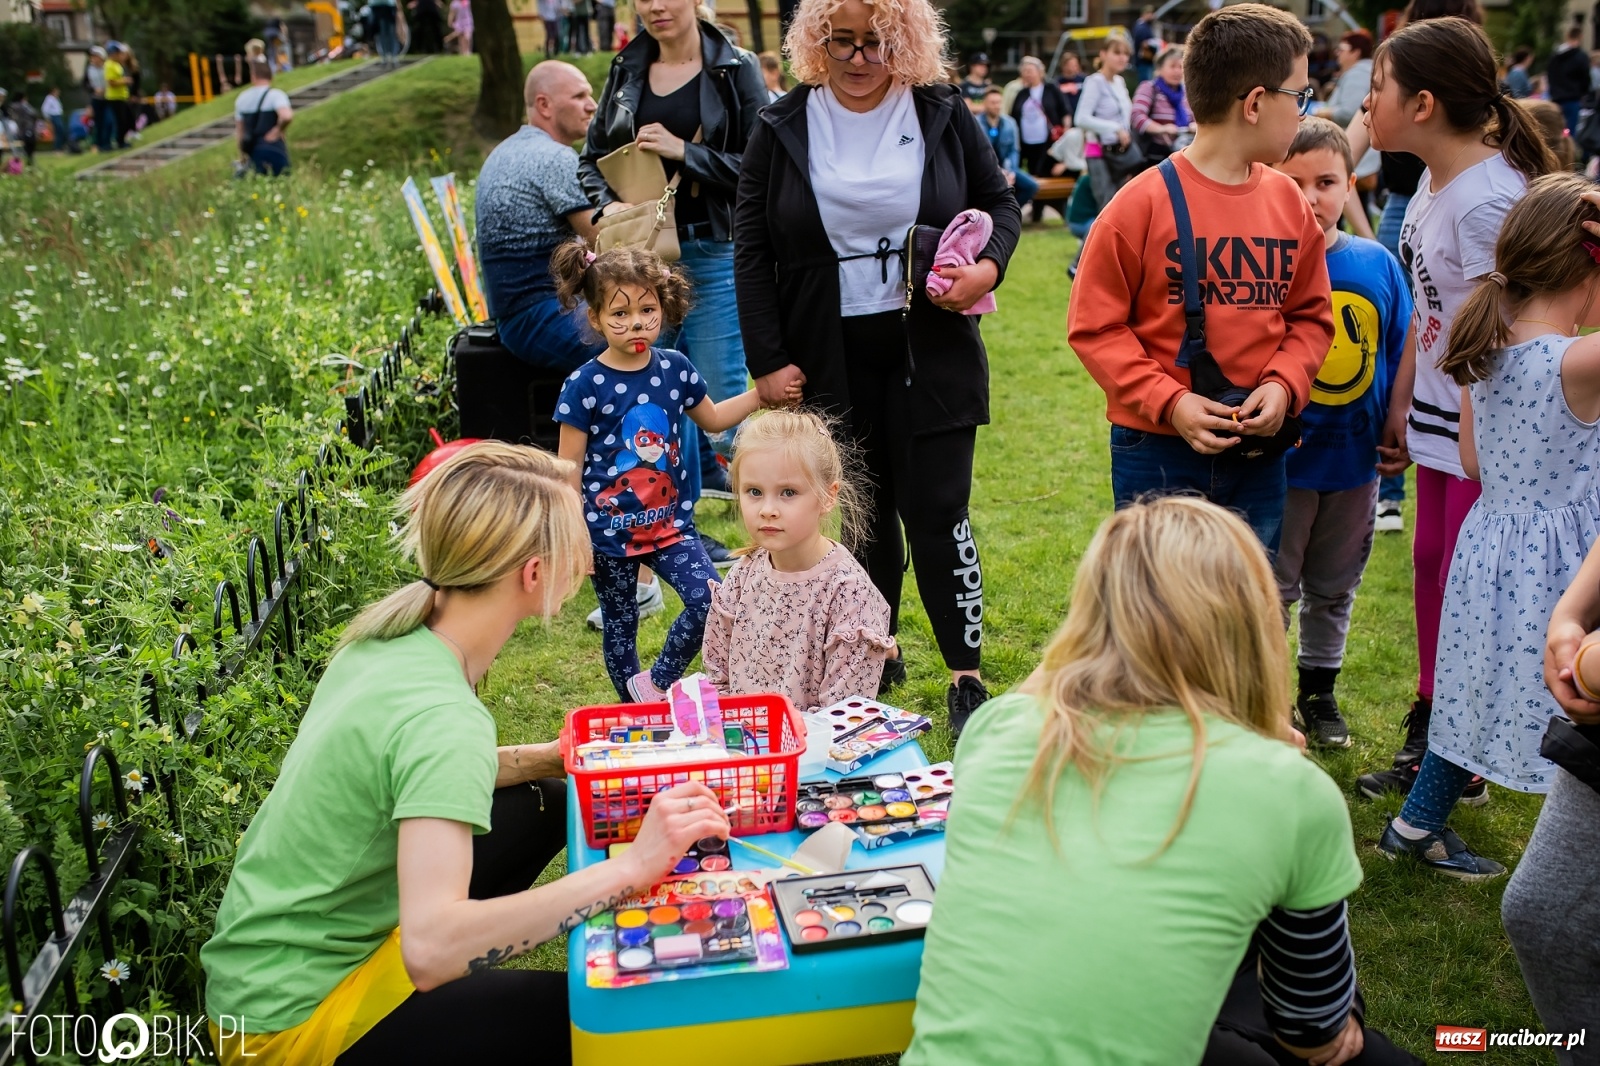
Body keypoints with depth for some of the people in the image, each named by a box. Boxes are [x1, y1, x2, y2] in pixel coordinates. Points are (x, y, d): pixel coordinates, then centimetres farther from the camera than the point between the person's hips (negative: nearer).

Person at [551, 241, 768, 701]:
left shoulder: (675, 369, -1)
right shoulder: (585, 385, -13)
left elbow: (713, 419, 18)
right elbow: (570, 467, -8)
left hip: (670, 521, 3)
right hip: (610, 530, -3)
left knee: (709, 601, -13)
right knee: (620, 628, 10)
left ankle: (657, 683, 10)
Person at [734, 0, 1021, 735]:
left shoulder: (942, 114, 2)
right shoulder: (782, 129, 0)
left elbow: (1000, 204, 10)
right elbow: (752, 253, 1)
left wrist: (989, 266, -12)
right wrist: (767, 361, -5)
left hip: (930, 350, -1)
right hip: (831, 358, 1)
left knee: (937, 509, -2)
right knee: (864, 511, 10)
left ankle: (966, 675, 9)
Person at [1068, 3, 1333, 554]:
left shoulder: (1288, 201, 4)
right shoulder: (1143, 202, -11)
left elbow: (1310, 316, 10)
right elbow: (1095, 325, -9)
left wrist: (1284, 385, -9)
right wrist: (1168, 401, -18)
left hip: (1259, 453, 5)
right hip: (1157, 453, -5)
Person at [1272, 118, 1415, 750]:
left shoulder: (1377, 264, -3)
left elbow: (1400, 354, 5)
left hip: (1355, 459, 4)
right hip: (1282, 460, -4)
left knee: (1335, 586, 19)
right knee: (1271, 587, 10)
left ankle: (1319, 689, 37)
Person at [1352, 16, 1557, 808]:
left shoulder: (1487, 199, -22)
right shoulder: (1434, 184, 6)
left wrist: (1475, 448, -20)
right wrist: (1400, 403, 16)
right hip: (1440, 424, 9)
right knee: (1431, 568, 17)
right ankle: (1429, 735, 34)